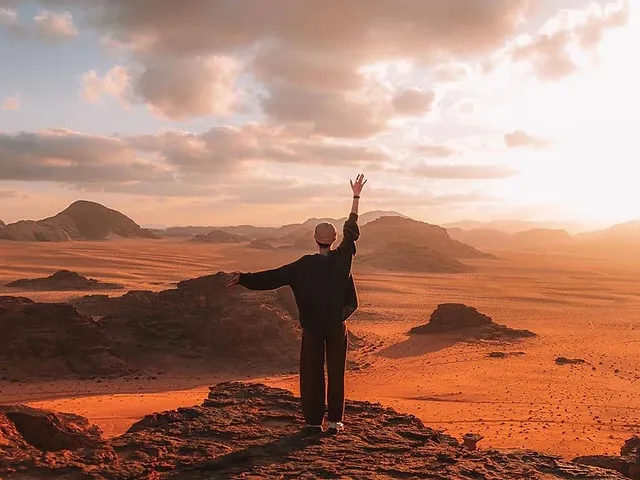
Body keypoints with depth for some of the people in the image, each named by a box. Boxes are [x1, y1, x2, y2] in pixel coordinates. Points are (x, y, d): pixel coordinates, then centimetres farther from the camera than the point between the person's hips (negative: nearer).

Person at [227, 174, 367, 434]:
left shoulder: (303, 266, -9)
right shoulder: (342, 258, -6)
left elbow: (273, 277, -7)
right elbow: (351, 230, 3)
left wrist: (244, 278, 0)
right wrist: (356, 196, 11)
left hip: (312, 327, -1)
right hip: (337, 325, 1)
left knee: (312, 373, 6)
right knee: (336, 372, 7)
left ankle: (313, 421, 7)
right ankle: (335, 421, 9)